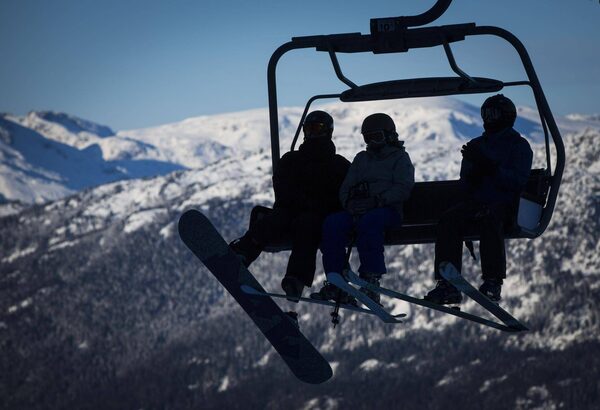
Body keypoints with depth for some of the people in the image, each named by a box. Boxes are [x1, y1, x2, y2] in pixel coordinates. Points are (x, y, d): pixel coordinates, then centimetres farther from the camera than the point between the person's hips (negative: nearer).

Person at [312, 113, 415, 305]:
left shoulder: (399, 157, 10)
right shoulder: (361, 158, 26)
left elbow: (403, 189, -6)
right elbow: (346, 188, 19)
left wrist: (377, 201, -19)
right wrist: (350, 202, -5)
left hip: (389, 210, -5)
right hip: (358, 210, 5)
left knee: (368, 221, -39)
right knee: (332, 223, -25)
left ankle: (371, 280, -40)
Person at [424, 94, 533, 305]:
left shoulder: (519, 145, 7)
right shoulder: (476, 145, 22)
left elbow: (518, 181, -9)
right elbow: (466, 183, 16)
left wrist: (489, 166, -18)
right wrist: (475, 168, -7)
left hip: (504, 204, -4)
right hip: (476, 201, 4)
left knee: (489, 218, -39)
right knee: (448, 219, -26)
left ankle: (493, 284, -40)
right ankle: (448, 286, -35)